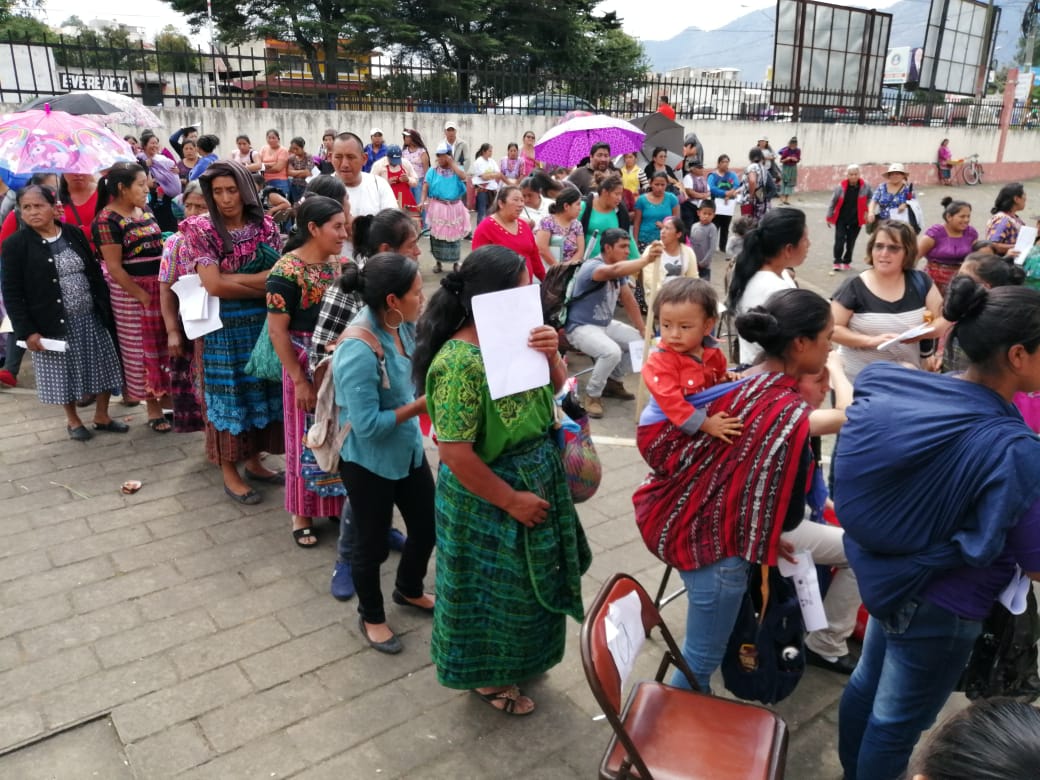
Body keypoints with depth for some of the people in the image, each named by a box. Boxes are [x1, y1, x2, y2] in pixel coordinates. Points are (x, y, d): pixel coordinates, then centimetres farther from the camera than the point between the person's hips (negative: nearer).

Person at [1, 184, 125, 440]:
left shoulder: (74, 233, 3)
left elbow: (95, 272, 9)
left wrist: (106, 309, 4)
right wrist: (26, 330, -13)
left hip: (91, 318, 3)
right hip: (54, 324, -3)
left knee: (102, 367, 9)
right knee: (64, 373, 9)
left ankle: (102, 416, 27)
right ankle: (73, 421, 29)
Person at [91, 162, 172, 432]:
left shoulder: (145, 211, 9)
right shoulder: (107, 220, -14)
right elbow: (114, 268, -17)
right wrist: (143, 296, -18)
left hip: (160, 287, 7)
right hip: (131, 293, -7)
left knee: (164, 346, 12)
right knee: (142, 351, 3)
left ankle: (167, 399, 25)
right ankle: (153, 410, 13)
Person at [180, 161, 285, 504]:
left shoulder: (266, 226, 2)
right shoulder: (202, 230, -8)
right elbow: (213, 286, -17)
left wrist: (234, 278, -16)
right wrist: (265, 287, -12)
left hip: (265, 323, 4)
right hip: (225, 326, -4)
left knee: (261, 389, 11)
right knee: (231, 393, 5)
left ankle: (253, 461, 28)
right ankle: (230, 473, 18)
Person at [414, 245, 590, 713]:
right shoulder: (460, 362, -29)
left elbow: (555, 388, 8)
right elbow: (454, 452, -28)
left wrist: (552, 356, -15)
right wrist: (511, 500, -19)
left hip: (537, 479, 8)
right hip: (488, 498, -8)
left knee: (528, 581, 26)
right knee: (495, 588, 13)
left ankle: (517, 656, 51)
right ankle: (486, 675, 39)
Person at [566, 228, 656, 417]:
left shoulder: (619, 270, 5)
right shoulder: (592, 266, -24)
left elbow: (630, 301, 5)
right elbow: (614, 271, -48)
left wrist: (644, 331, -3)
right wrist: (645, 259, -59)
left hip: (606, 324, 9)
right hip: (581, 327, -9)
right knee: (612, 352, -32)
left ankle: (614, 381, 22)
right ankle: (592, 395, -9)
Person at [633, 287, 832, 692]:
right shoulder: (792, 415, -24)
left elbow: (656, 438, -3)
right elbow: (787, 514, -19)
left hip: (675, 515, 8)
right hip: (711, 541, -8)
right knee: (702, 658, 11)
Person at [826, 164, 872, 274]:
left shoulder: (864, 186, -8)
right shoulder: (841, 186, -13)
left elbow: (870, 198, 10)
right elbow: (833, 201, -4)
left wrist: (867, 211, 0)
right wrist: (829, 217, 1)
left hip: (856, 219, 2)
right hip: (841, 218, -2)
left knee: (851, 242, 8)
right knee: (839, 240, -9)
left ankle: (846, 262, 24)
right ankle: (837, 263, -2)